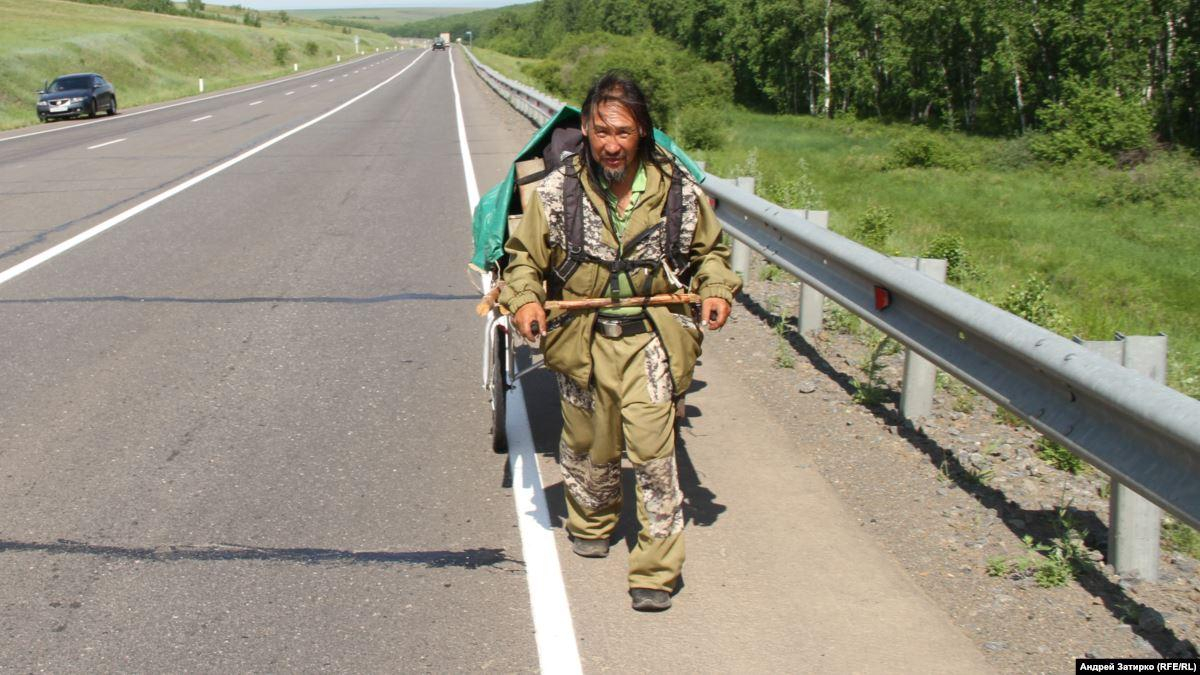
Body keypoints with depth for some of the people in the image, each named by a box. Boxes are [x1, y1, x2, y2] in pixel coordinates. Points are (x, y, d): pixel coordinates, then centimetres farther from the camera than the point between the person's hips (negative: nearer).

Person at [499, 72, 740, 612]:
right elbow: (524, 257, 4)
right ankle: (591, 523, 47)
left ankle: (657, 569, 3)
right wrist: (524, 300, -15)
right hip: (582, 339, 1)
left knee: (653, 449, -8)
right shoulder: (557, 191, -7)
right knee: (591, 446, 16)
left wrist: (716, 289, -6)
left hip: (651, 339, -1)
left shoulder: (678, 189, -4)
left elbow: (709, 250, 13)